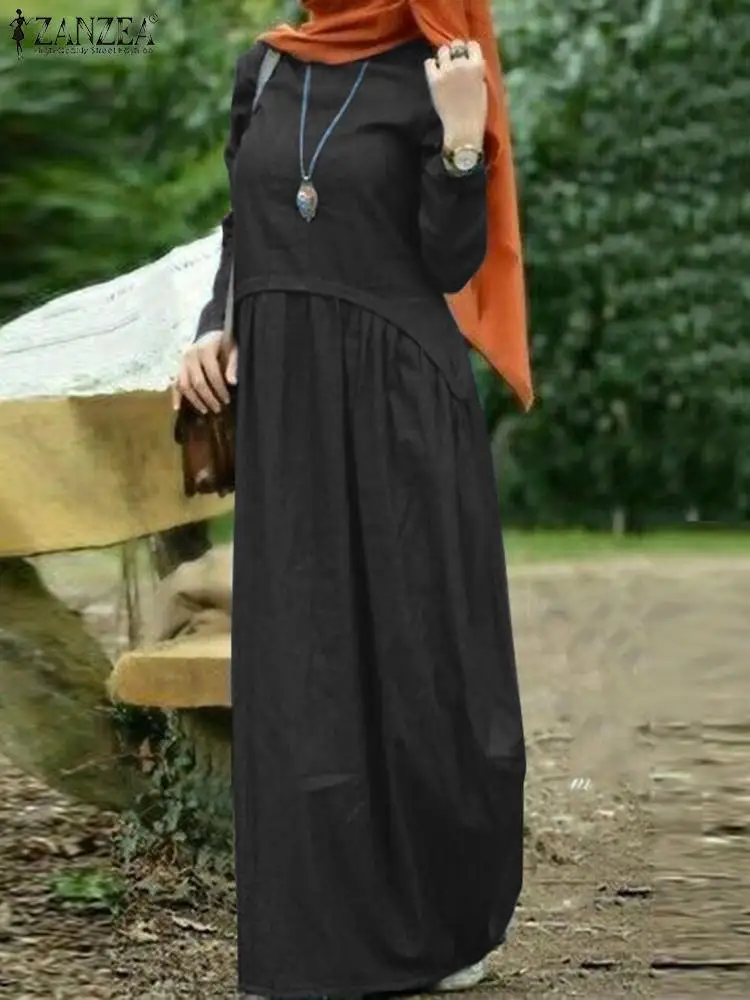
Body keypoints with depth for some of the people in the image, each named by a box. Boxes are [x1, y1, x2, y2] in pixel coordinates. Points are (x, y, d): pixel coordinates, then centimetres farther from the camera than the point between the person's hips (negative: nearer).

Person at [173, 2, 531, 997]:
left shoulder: (431, 81, -4)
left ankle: (455, 918, 19)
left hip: (400, 399, -4)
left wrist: (462, 142, -23)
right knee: (302, 662, 3)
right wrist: (215, 327, 2)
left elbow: (453, 262, -8)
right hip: (286, 404, 5)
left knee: (418, 650, 1)